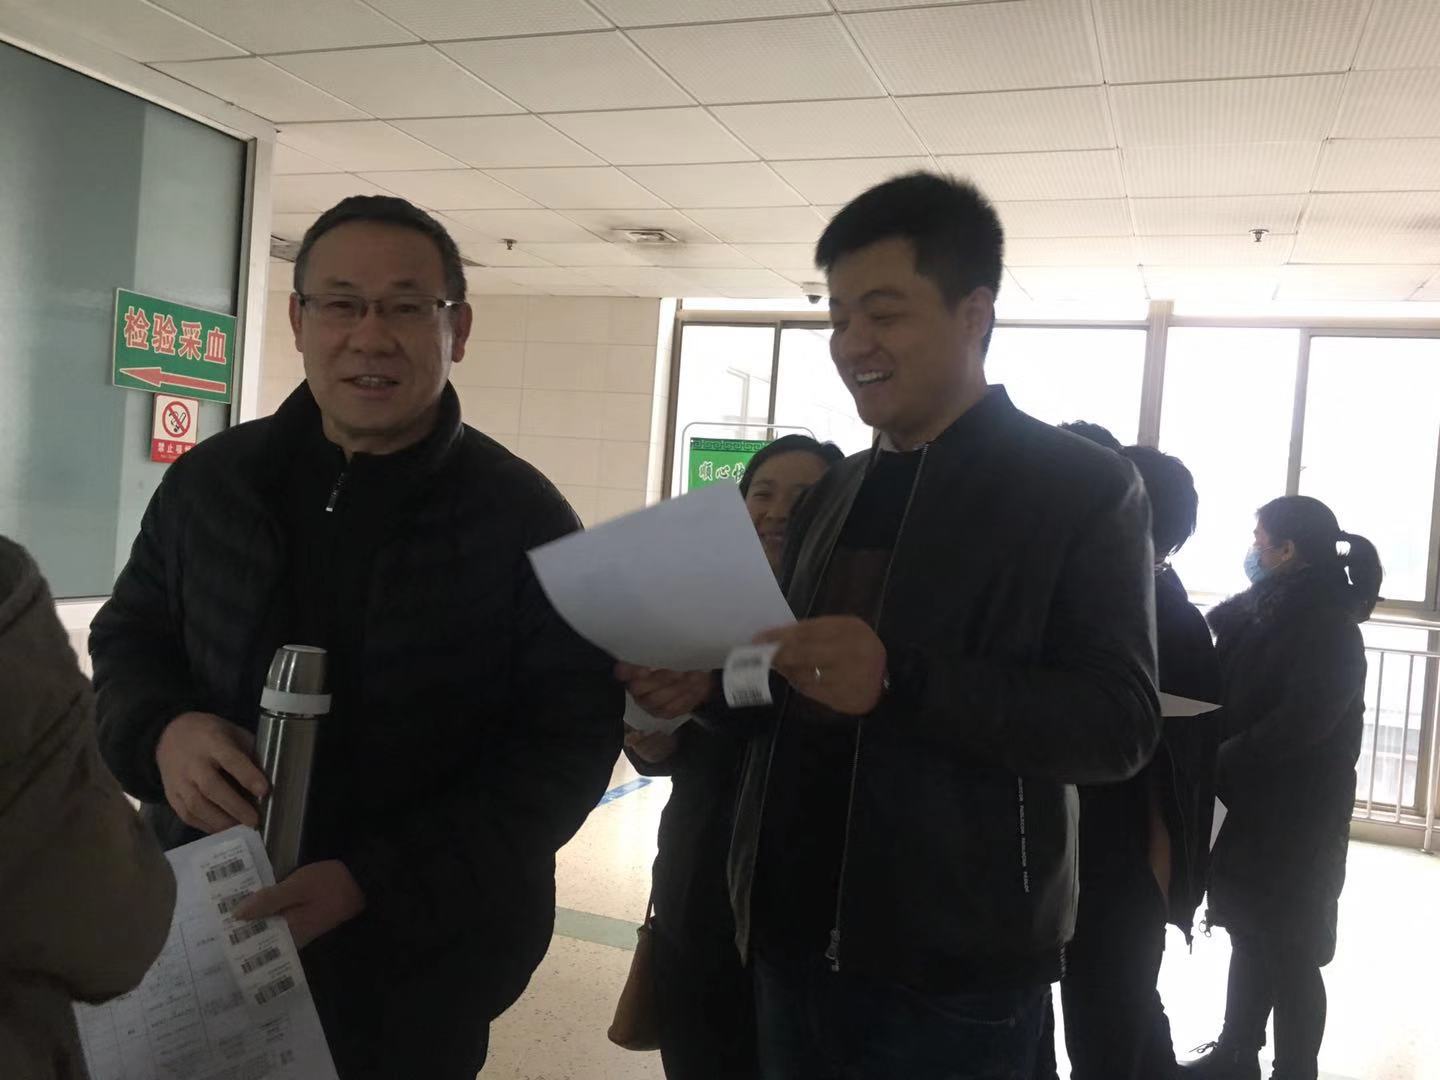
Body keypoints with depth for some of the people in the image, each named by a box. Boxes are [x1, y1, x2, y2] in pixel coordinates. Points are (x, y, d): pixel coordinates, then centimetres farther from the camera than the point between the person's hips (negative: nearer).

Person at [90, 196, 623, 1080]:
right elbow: (128, 637, 12)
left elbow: (570, 742, -14)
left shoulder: (525, 519, -12)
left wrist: (372, 883, -23)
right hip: (199, 927, 4)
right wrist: (163, 730, -13)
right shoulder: (212, 480, 0)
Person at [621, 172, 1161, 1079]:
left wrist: (901, 682, -28)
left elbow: (1121, 725, -16)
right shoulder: (834, 494, 11)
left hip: (954, 973, -6)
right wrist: (713, 684, -3)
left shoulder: (1083, 488, -8)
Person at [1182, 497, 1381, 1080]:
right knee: (1252, 937, 18)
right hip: (1248, 806, 7)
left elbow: (1300, 723, -24)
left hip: (1293, 818, -7)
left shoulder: (1327, 626, -15)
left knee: (1288, 952, 5)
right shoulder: (1259, 608, 8)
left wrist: (1216, 763, -20)